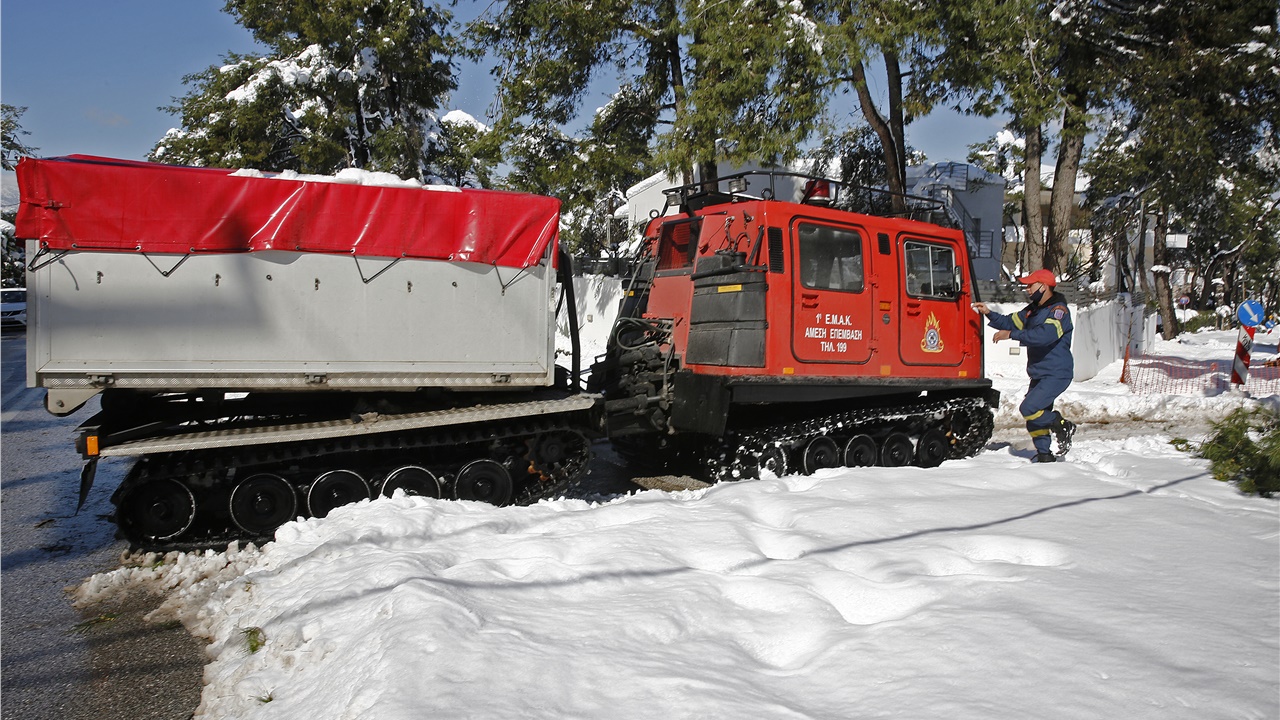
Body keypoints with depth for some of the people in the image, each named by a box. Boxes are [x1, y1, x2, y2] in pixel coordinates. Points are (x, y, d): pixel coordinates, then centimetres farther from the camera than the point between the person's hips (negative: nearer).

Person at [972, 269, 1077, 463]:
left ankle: (1062, 426, 3)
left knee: (1029, 408, -19)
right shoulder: (1033, 309, 11)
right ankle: (1044, 454, 24)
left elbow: (1045, 335, -32)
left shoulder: (1058, 310, -16)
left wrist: (1011, 335, -33)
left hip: (1057, 374, -9)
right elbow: (1011, 322, 13)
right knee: (1036, 415, 12)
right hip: (1039, 374, 9)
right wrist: (989, 313, -2)